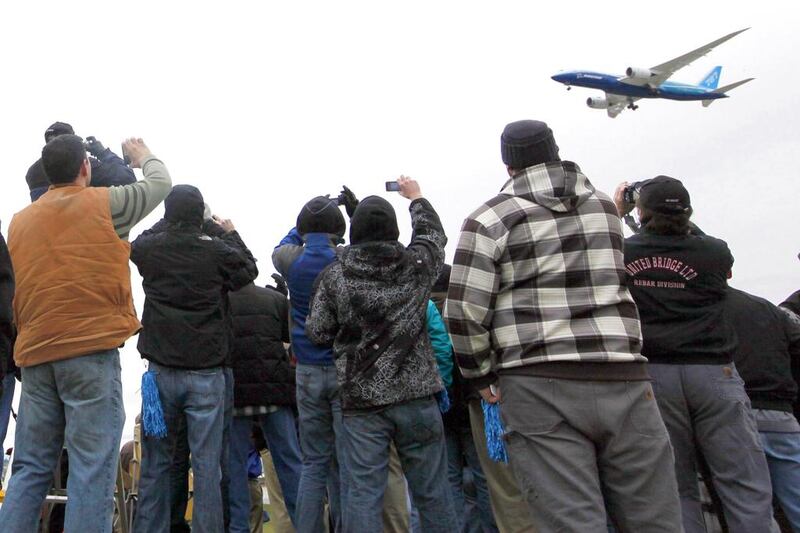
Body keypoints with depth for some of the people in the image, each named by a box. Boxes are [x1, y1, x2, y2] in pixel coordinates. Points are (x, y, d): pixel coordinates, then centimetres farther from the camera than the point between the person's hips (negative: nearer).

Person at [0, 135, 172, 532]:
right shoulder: (102, 202, 0)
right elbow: (160, 183, 16)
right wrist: (142, 156, 35)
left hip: (35, 353, 6)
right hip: (91, 349, -6)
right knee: (92, 470, -4)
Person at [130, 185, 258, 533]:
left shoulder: (149, 249, -2)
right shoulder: (218, 252, -8)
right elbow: (249, 269, 13)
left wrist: (169, 221, 32)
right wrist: (231, 234, 25)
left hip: (161, 371, 3)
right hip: (206, 374, -2)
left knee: (155, 461, 12)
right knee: (206, 465, 1)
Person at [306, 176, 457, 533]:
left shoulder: (334, 276, -2)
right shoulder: (417, 265, 0)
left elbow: (317, 333, 0)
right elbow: (433, 233, 20)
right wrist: (416, 197, 38)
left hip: (360, 400, 0)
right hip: (416, 396, 1)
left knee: (364, 493, 4)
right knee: (432, 492, 9)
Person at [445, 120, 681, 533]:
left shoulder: (488, 219, 1)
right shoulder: (604, 206, 16)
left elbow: (465, 312, -4)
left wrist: (482, 374, 8)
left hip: (539, 388, -3)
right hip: (624, 379, 4)